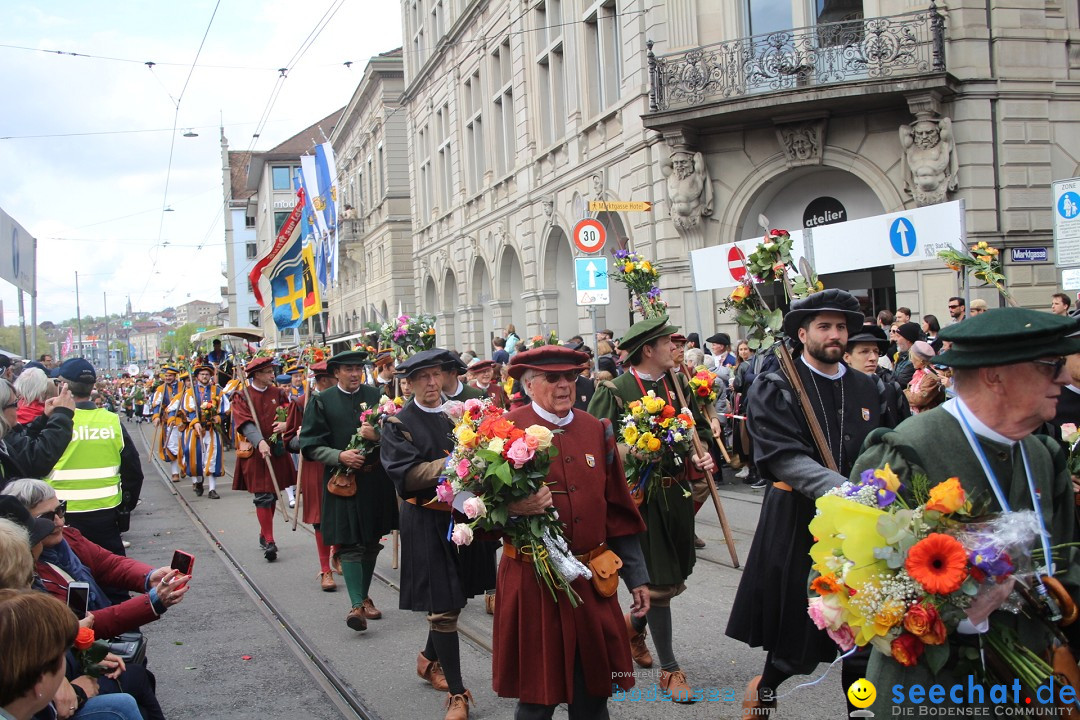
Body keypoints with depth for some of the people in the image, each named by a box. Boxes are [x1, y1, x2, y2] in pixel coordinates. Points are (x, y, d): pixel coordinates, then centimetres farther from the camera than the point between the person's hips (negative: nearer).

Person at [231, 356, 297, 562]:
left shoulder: (278, 393, 7)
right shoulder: (242, 396, -5)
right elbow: (245, 423, -15)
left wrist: (286, 423, -18)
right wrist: (260, 442, -30)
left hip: (277, 450, 4)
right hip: (255, 452, -4)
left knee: (272, 495, 11)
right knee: (262, 497, -8)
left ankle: (264, 535, 27)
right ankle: (269, 541, -7)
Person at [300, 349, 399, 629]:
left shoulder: (374, 395, 7)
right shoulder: (321, 401, -1)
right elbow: (310, 445, -3)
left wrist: (377, 435, -15)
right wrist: (339, 456, -19)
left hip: (375, 479, 4)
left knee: (371, 542, 12)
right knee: (350, 544, -9)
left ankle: (364, 596, 27)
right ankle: (356, 605, -10)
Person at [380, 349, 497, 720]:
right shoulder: (398, 424, -5)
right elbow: (405, 475, -15)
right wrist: (449, 463, -26)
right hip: (428, 521, -4)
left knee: (451, 597, 17)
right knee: (443, 606, -3)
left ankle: (429, 658, 42)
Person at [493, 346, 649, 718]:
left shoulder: (597, 430, 9)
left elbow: (619, 513, 12)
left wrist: (637, 577, 11)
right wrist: (513, 508, -29)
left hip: (593, 583, 4)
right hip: (532, 585, -4)